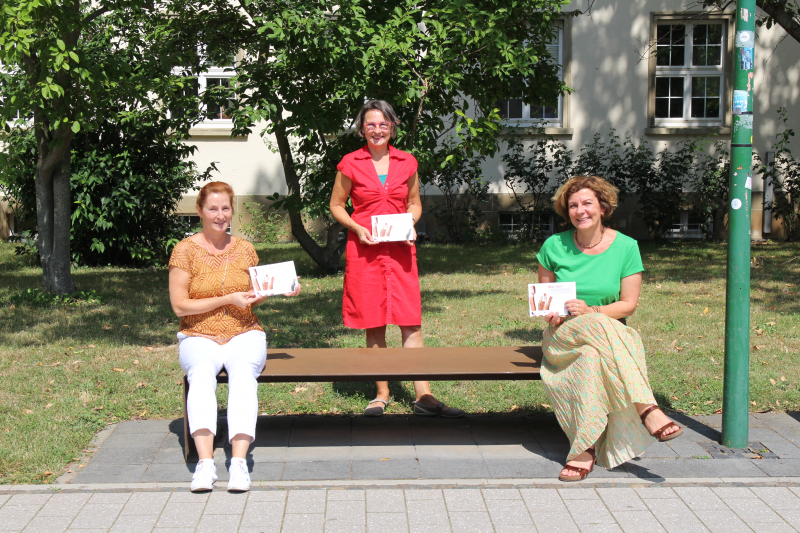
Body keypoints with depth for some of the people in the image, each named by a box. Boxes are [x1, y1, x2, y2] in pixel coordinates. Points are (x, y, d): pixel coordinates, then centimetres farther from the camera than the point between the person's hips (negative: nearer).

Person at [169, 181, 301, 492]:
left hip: (244, 335, 2)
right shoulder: (185, 250, 2)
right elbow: (179, 306, -3)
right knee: (201, 373, -36)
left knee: (243, 373, -34)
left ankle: (239, 461, -44)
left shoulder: (245, 249, 13)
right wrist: (227, 299, -9)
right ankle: (205, 462, -45)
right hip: (199, 336, -2)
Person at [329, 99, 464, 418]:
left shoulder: (407, 162, 7)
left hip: (400, 249, 1)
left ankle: (424, 396, 0)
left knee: (411, 321, -3)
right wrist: (356, 228, -8)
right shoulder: (351, 164, 1)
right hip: (364, 249, -1)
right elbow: (336, 205, 8)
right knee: (373, 323, 3)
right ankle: (382, 393, 15)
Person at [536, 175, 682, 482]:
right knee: (600, 330, -38)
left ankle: (586, 447, -40)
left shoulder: (625, 247, 1)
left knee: (592, 357, -39)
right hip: (562, 336, 0)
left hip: (609, 334, 1)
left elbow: (628, 305, -1)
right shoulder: (554, 246, 4)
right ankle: (647, 410, -43)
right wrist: (550, 313, -7)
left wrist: (591, 311, -18)